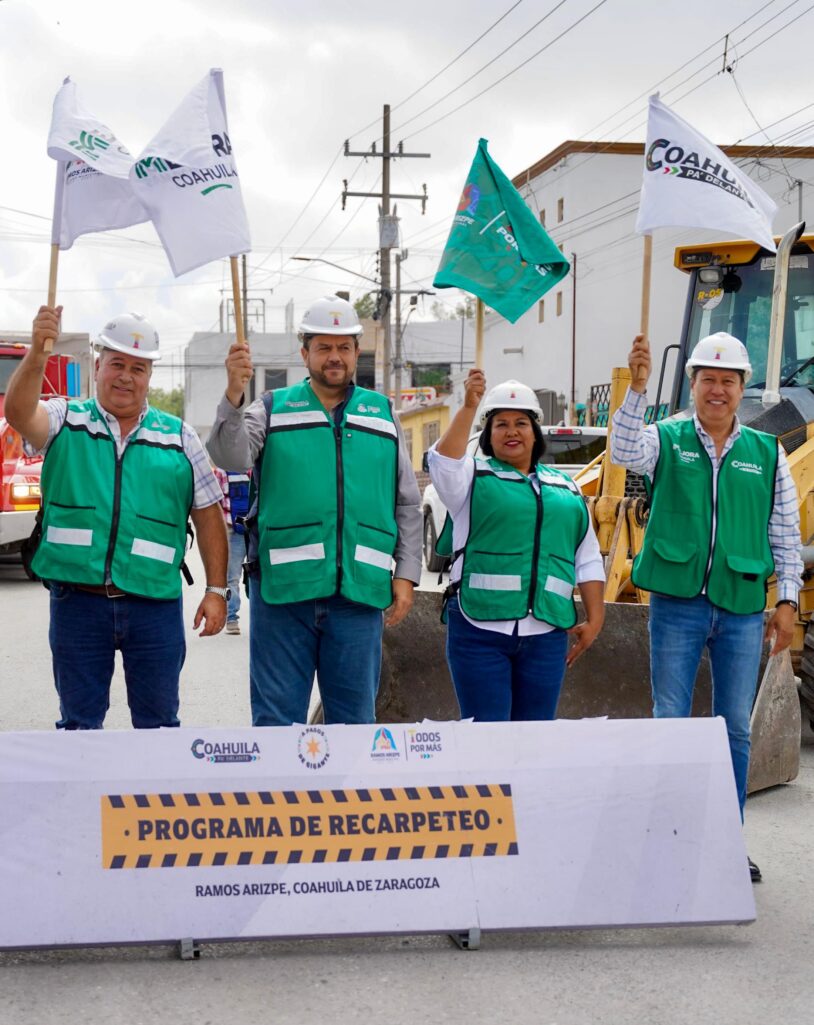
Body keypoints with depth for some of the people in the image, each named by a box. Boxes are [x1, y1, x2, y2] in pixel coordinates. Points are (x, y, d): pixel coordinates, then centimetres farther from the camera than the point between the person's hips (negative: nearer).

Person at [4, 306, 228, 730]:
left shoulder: (179, 437, 8)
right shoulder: (65, 421, 6)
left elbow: (208, 515, 8)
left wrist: (216, 590, 2)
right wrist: (36, 353, -32)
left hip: (153, 604, 1)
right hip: (76, 599, 0)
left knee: (158, 722, 8)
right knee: (79, 723, 10)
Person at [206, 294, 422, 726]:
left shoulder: (382, 415, 14)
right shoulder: (273, 409, 8)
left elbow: (407, 504, 14)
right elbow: (231, 457, -11)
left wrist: (406, 573, 6)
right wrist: (233, 396, -26)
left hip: (360, 589, 2)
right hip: (283, 587, -2)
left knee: (355, 716, 10)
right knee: (277, 716, 4)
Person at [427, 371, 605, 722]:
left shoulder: (564, 487, 18)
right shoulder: (474, 475, 7)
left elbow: (588, 560, 17)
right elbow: (443, 461, -17)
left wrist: (594, 619, 10)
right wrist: (468, 408, -26)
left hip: (546, 633, 4)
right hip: (480, 628, -4)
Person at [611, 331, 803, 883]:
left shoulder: (767, 452, 8)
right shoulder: (667, 440, 3)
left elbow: (786, 534, 10)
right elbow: (625, 453, -19)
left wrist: (788, 600, 4)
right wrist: (638, 386, -30)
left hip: (743, 609, 2)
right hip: (678, 604, -2)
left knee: (736, 730, 10)